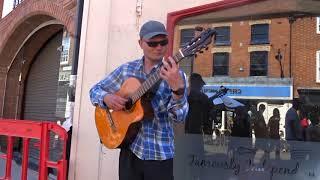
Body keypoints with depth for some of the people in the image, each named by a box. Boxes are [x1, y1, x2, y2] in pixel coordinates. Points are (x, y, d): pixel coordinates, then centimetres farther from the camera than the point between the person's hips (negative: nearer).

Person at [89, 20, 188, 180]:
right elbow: (95, 90, 10)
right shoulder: (126, 70, 2)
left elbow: (179, 116, -17)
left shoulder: (175, 74, -8)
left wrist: (177, 88, -36)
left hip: (159, 154, -2)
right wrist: (106, 97, -13)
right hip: (129, 149, 3)